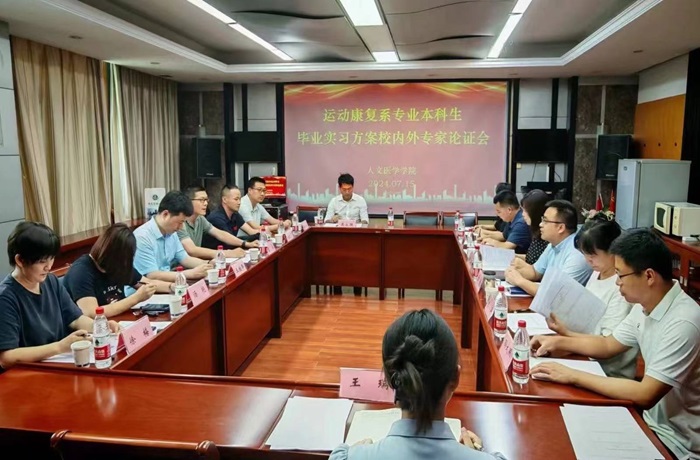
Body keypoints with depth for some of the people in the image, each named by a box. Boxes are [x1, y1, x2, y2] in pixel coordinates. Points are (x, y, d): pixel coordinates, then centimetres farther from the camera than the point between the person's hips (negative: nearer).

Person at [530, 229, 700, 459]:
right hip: (654, 419, 7)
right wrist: (559, 342, -1)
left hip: (677, 441, -7)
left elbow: (645, 395, -30)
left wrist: (573, 376, -27)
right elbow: (608, 345, 11)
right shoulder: (646, 305, -2)